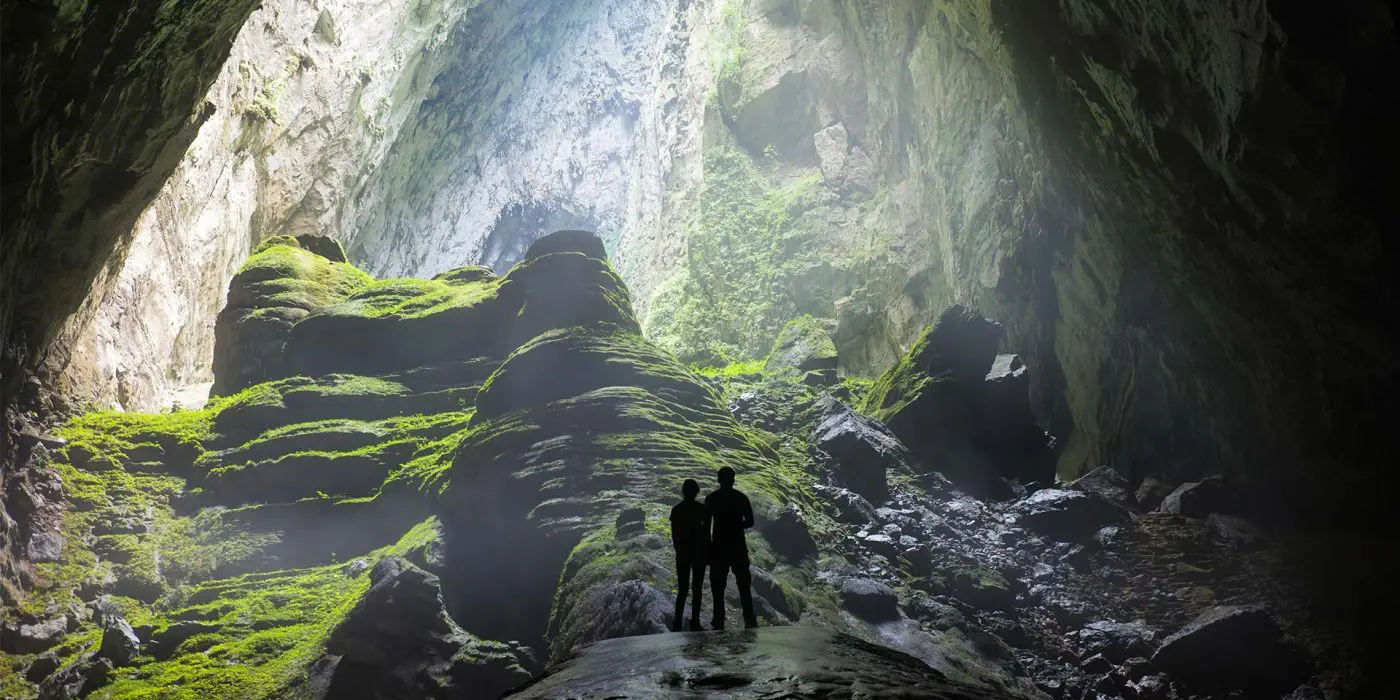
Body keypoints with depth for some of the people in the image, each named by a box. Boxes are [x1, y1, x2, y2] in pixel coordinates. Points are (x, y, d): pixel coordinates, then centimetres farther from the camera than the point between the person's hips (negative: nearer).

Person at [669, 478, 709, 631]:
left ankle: (677, 622, -4)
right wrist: (708, 551, 4)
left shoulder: (676, 509, 1)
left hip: (682, 553, 2)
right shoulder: (702, 508, -6)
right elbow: (707, 532, -5)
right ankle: (695, 622, 2)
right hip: (699, 552, -2)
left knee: (682, 589, 7)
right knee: (696, 588, 6)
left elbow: (674, 534, 3)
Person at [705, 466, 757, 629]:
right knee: (743, 584, 7)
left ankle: (719, 621, 0)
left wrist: (707, 547, 2)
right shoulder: (741, 497, 0)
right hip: (738, 547, 1)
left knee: (718, 585, 4)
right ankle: (750, 620, 2)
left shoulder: (711, 498, -2)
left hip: (718, 548, -1)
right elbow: (750, 522, 2)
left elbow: (706, 524, -3)